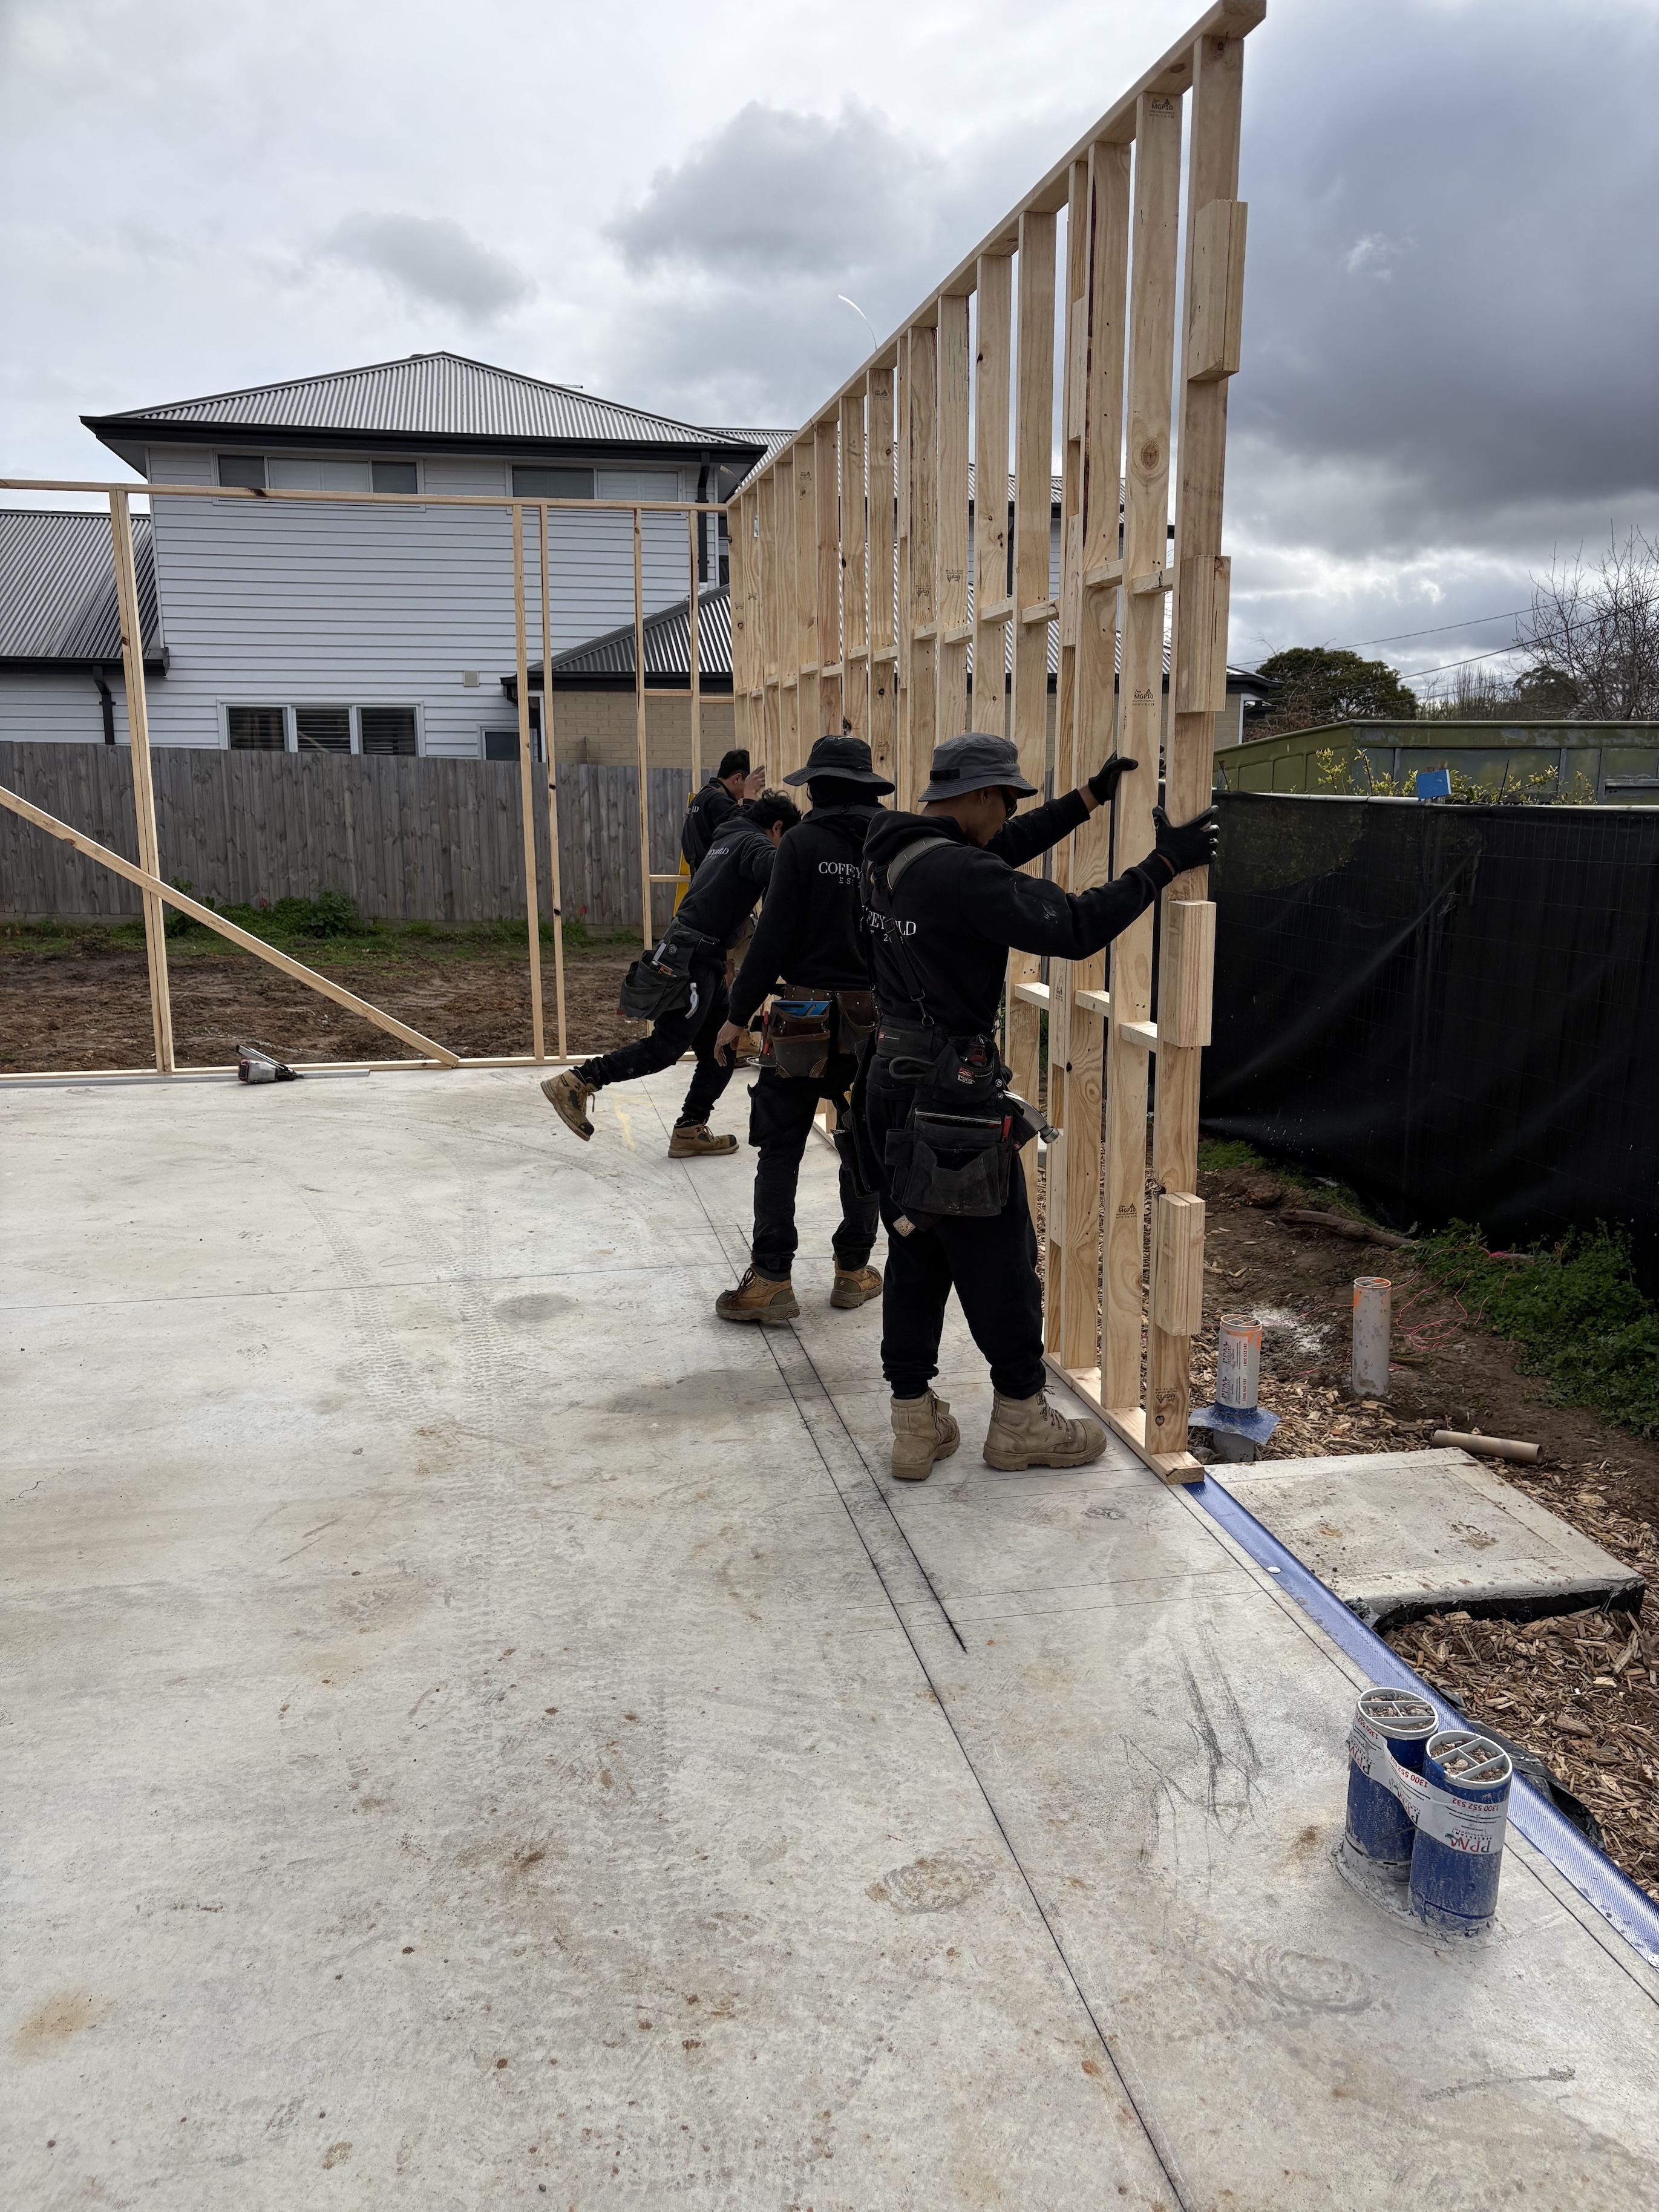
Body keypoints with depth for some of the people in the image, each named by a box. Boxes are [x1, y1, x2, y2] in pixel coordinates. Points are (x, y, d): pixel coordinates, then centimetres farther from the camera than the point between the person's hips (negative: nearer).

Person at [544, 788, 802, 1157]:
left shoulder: (730, 838, 20)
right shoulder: (755, 843, -9)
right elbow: (779, 868, -32)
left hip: (704, 959, 10)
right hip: (695, 957, -10)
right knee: (665, 1047, -7)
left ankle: (691, 1131, 13)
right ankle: (575, 1083, -4)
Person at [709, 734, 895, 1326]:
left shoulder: (804, 842, -9)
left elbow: (773, 936, -12)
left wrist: (739, 1015, -6)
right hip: (876, 1021, 4)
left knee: (779, 1148, 4)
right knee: (864, 1147, 14)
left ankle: (771, 1279, 3)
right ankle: (854, 1270, 22)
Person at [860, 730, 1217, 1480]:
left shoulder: (890, 852, 8)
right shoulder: (963, 875, -21)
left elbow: (1002, 849, 21)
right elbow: (1073, 928, -25)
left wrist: (1089, 798, 23)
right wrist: (1163, 864, -15)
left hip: (895, 1081, 9)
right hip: (953, 1095, -9)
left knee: (915, 1253, 15)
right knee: (999, 1258, 6)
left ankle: (915, 1423, 22)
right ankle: (1020, 1419, 21)